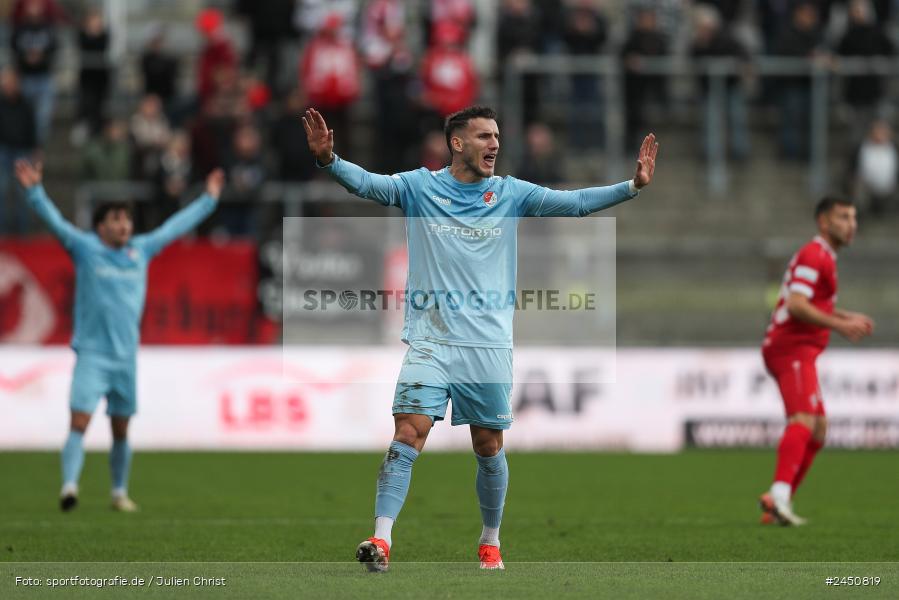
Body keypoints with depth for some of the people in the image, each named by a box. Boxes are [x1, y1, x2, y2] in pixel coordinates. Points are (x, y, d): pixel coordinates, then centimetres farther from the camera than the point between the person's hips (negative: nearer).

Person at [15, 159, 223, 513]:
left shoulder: (141, 251, 10)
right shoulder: (85, 249, -2)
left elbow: (175, 227, 20)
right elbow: (53, 219, -10)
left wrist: (209, 200, 28)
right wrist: (34, 191, -24)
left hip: (126, 356, 4)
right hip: (91, 354, -4)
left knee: (121, 430, 11)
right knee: (79, 422, -17)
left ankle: (119, 492, 23)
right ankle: (69, 486, -24)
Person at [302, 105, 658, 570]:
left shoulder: (510, 193, 7)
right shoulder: (419, 187, 2)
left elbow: (574, 203, 1)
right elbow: (367, 183, -11)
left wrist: (633, 186, -10)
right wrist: (328, 159, -30)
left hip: (490, 347, 2)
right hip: (430, 341, -2)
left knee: (489, 448, 8)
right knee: (408, 435, -14)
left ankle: (490, 542, 24)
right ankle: (381, 540, -19)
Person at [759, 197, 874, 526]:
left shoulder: (823, 257, 23)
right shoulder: (814, 255, -11)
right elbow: (796, 305, -22)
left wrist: (849, 317, 23)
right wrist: (839, 325, -23)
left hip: (799, 353, 11)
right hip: (792, 349, -11)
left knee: (818, 428, 14)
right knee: (804, 420, -26)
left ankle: (778, 503, 11)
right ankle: (779, 494, -42)